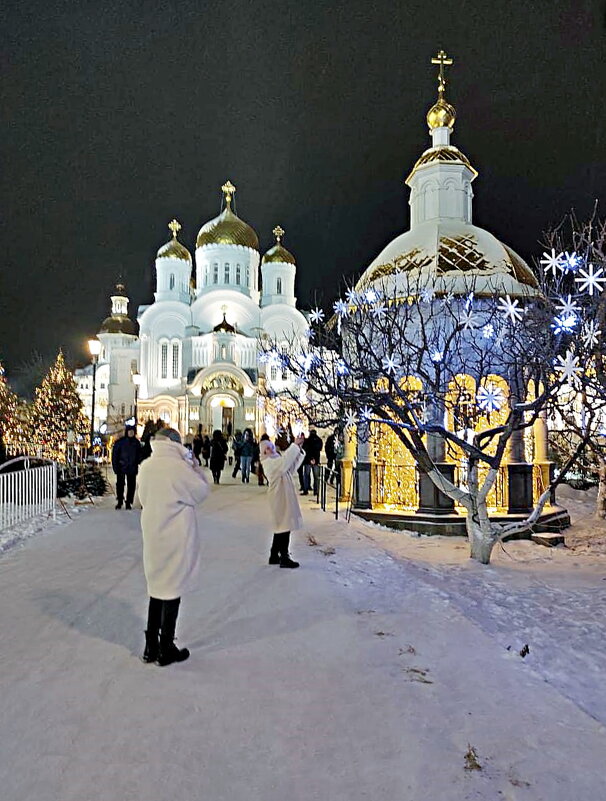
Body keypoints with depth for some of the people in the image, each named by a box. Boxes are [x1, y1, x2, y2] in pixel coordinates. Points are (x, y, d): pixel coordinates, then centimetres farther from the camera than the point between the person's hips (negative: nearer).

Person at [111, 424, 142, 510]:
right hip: (121, 467, -2)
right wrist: (115, 466, -7)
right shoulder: (120, 442, -4)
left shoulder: (136, 442, 5)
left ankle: (129, 502, 12)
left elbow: (139, 455, 12)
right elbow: (114, 454, -2)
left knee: (131, 486, 3)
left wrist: (137, 464, 3)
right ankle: (119, 502, 15)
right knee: (120, 485, 2)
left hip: (132, 468, 2)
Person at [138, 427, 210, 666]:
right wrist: (196, 467, 3)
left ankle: (151, 647, 27)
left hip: (153, 536, 6)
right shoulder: (178, 467, -18)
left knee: (157, 588, 18)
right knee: (172, 591, 6)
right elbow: (202, 491, -9)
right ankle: (166, 650, 18)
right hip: (176, 539, -6)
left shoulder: (145, 467, 0)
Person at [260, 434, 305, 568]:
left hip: (285, 497, 10)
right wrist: (295, 445, -25)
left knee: (280, 527, 15)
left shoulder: (276, 460, 16)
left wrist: (298, 447, 2)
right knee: (284, 527, -6)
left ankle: (274, 556, 24)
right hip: (280, 498, -10)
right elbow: (285, 460, -30)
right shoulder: (269, 463, -14)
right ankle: (284, 558, 0)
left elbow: (292, 462, 14)